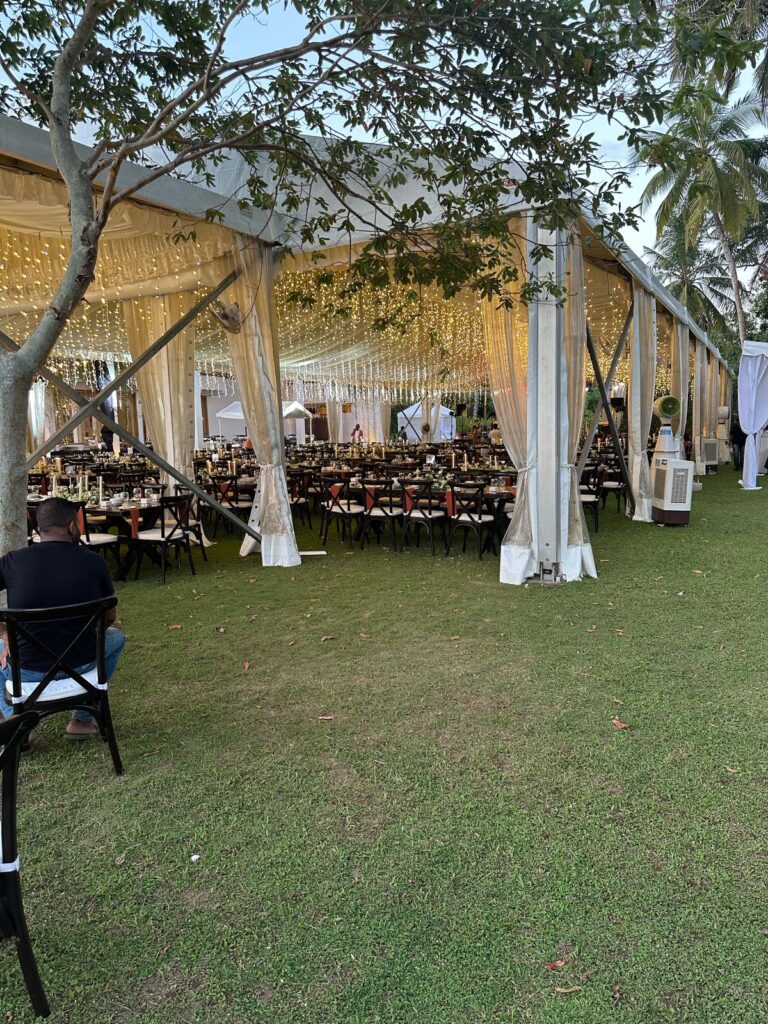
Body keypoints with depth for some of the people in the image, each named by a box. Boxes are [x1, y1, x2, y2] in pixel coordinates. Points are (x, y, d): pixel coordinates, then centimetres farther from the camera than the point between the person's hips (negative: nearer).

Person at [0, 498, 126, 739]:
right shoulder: (95, 562, -6)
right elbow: (109, 617, 7)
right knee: (116, 636, 31)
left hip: (26, 672, 1)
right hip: (80, 667, 0)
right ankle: (82, 719, 30)